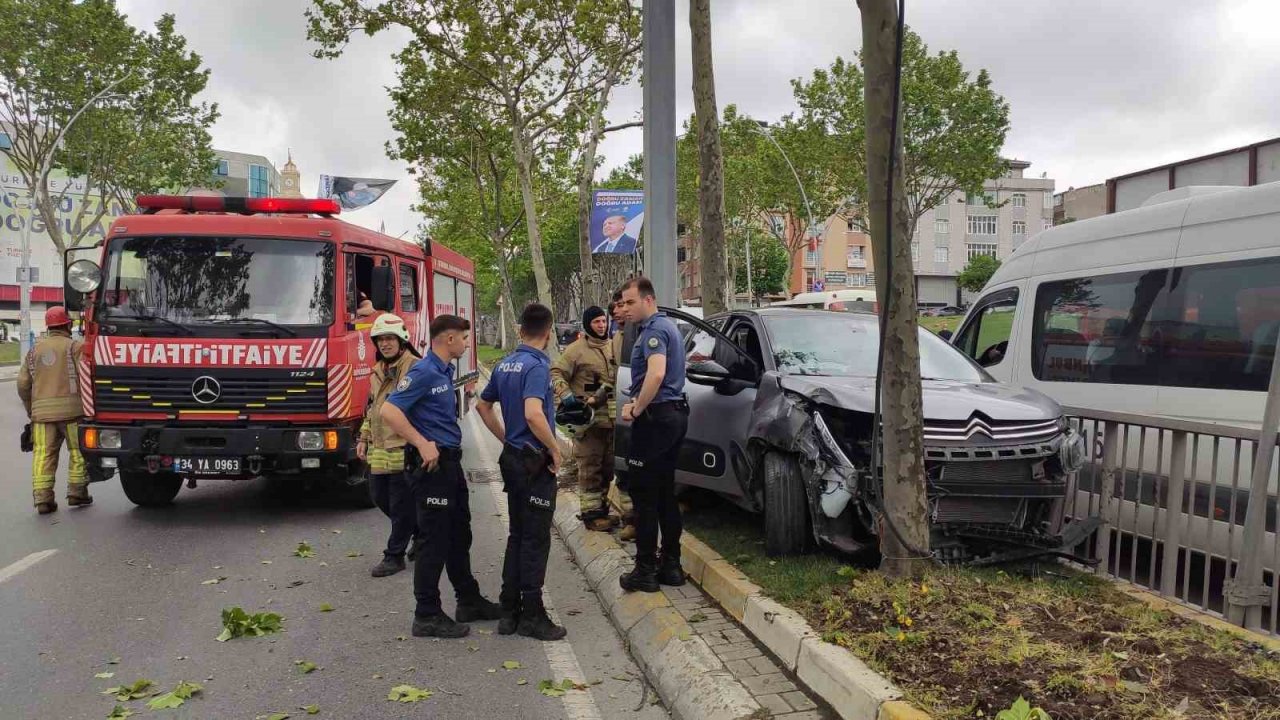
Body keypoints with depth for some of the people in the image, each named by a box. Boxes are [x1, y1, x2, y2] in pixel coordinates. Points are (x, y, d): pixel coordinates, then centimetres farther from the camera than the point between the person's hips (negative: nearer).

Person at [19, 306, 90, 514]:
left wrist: (30, 409, 25)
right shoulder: (75, 347, -1)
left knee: (43, 456, 4)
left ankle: (43, 499, 1)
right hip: (71, 409, -4)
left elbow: (23, 384, 15)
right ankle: (76, 493, 9)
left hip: (42, 411, 4)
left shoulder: (35, 350, 14)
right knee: (79, 451, 7)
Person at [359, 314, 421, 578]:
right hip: (379, 451, 9)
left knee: (401, 505, 0)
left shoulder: (415, 368, -10)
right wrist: (364, 438, 21)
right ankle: (422, 533, 32)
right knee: (381, 498, 15)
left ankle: (394, 555, 11)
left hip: (405, 450, -9)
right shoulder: (378, 371, 17)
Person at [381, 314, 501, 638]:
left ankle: (469, 600, 30)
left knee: (459, 535, 18)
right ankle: (427, 616, 6)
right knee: (435, 540, -3)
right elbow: (388, 411, -24)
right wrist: (423, 444, -24)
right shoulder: (423, 372, -16)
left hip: (450, 462, 10)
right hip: (431, 465, -10)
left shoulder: (445, 372, 13)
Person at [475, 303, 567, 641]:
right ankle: (532, 615, 5)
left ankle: (510, 611, 20)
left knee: (517, 535, 15)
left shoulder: (505, 364, 9)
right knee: (535, 540, -1)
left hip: (512, 458, 8)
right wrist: (555, 449, -19)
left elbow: (483, 405, 20)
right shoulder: (537, 366, -18)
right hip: (535, 462, -8)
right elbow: (533, 414, -32)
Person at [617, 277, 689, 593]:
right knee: (665, 493, 14)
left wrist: (636, 410, -18)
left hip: (656, 417, -10)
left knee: (644, 495, -3)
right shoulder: (667, 326, 18)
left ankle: (645, 570, 1)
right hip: (676, 413, 10)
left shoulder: (654, 330, -14)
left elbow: (656, 374, -30)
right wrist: (638, 403, 14)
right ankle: (670, 564, 19)